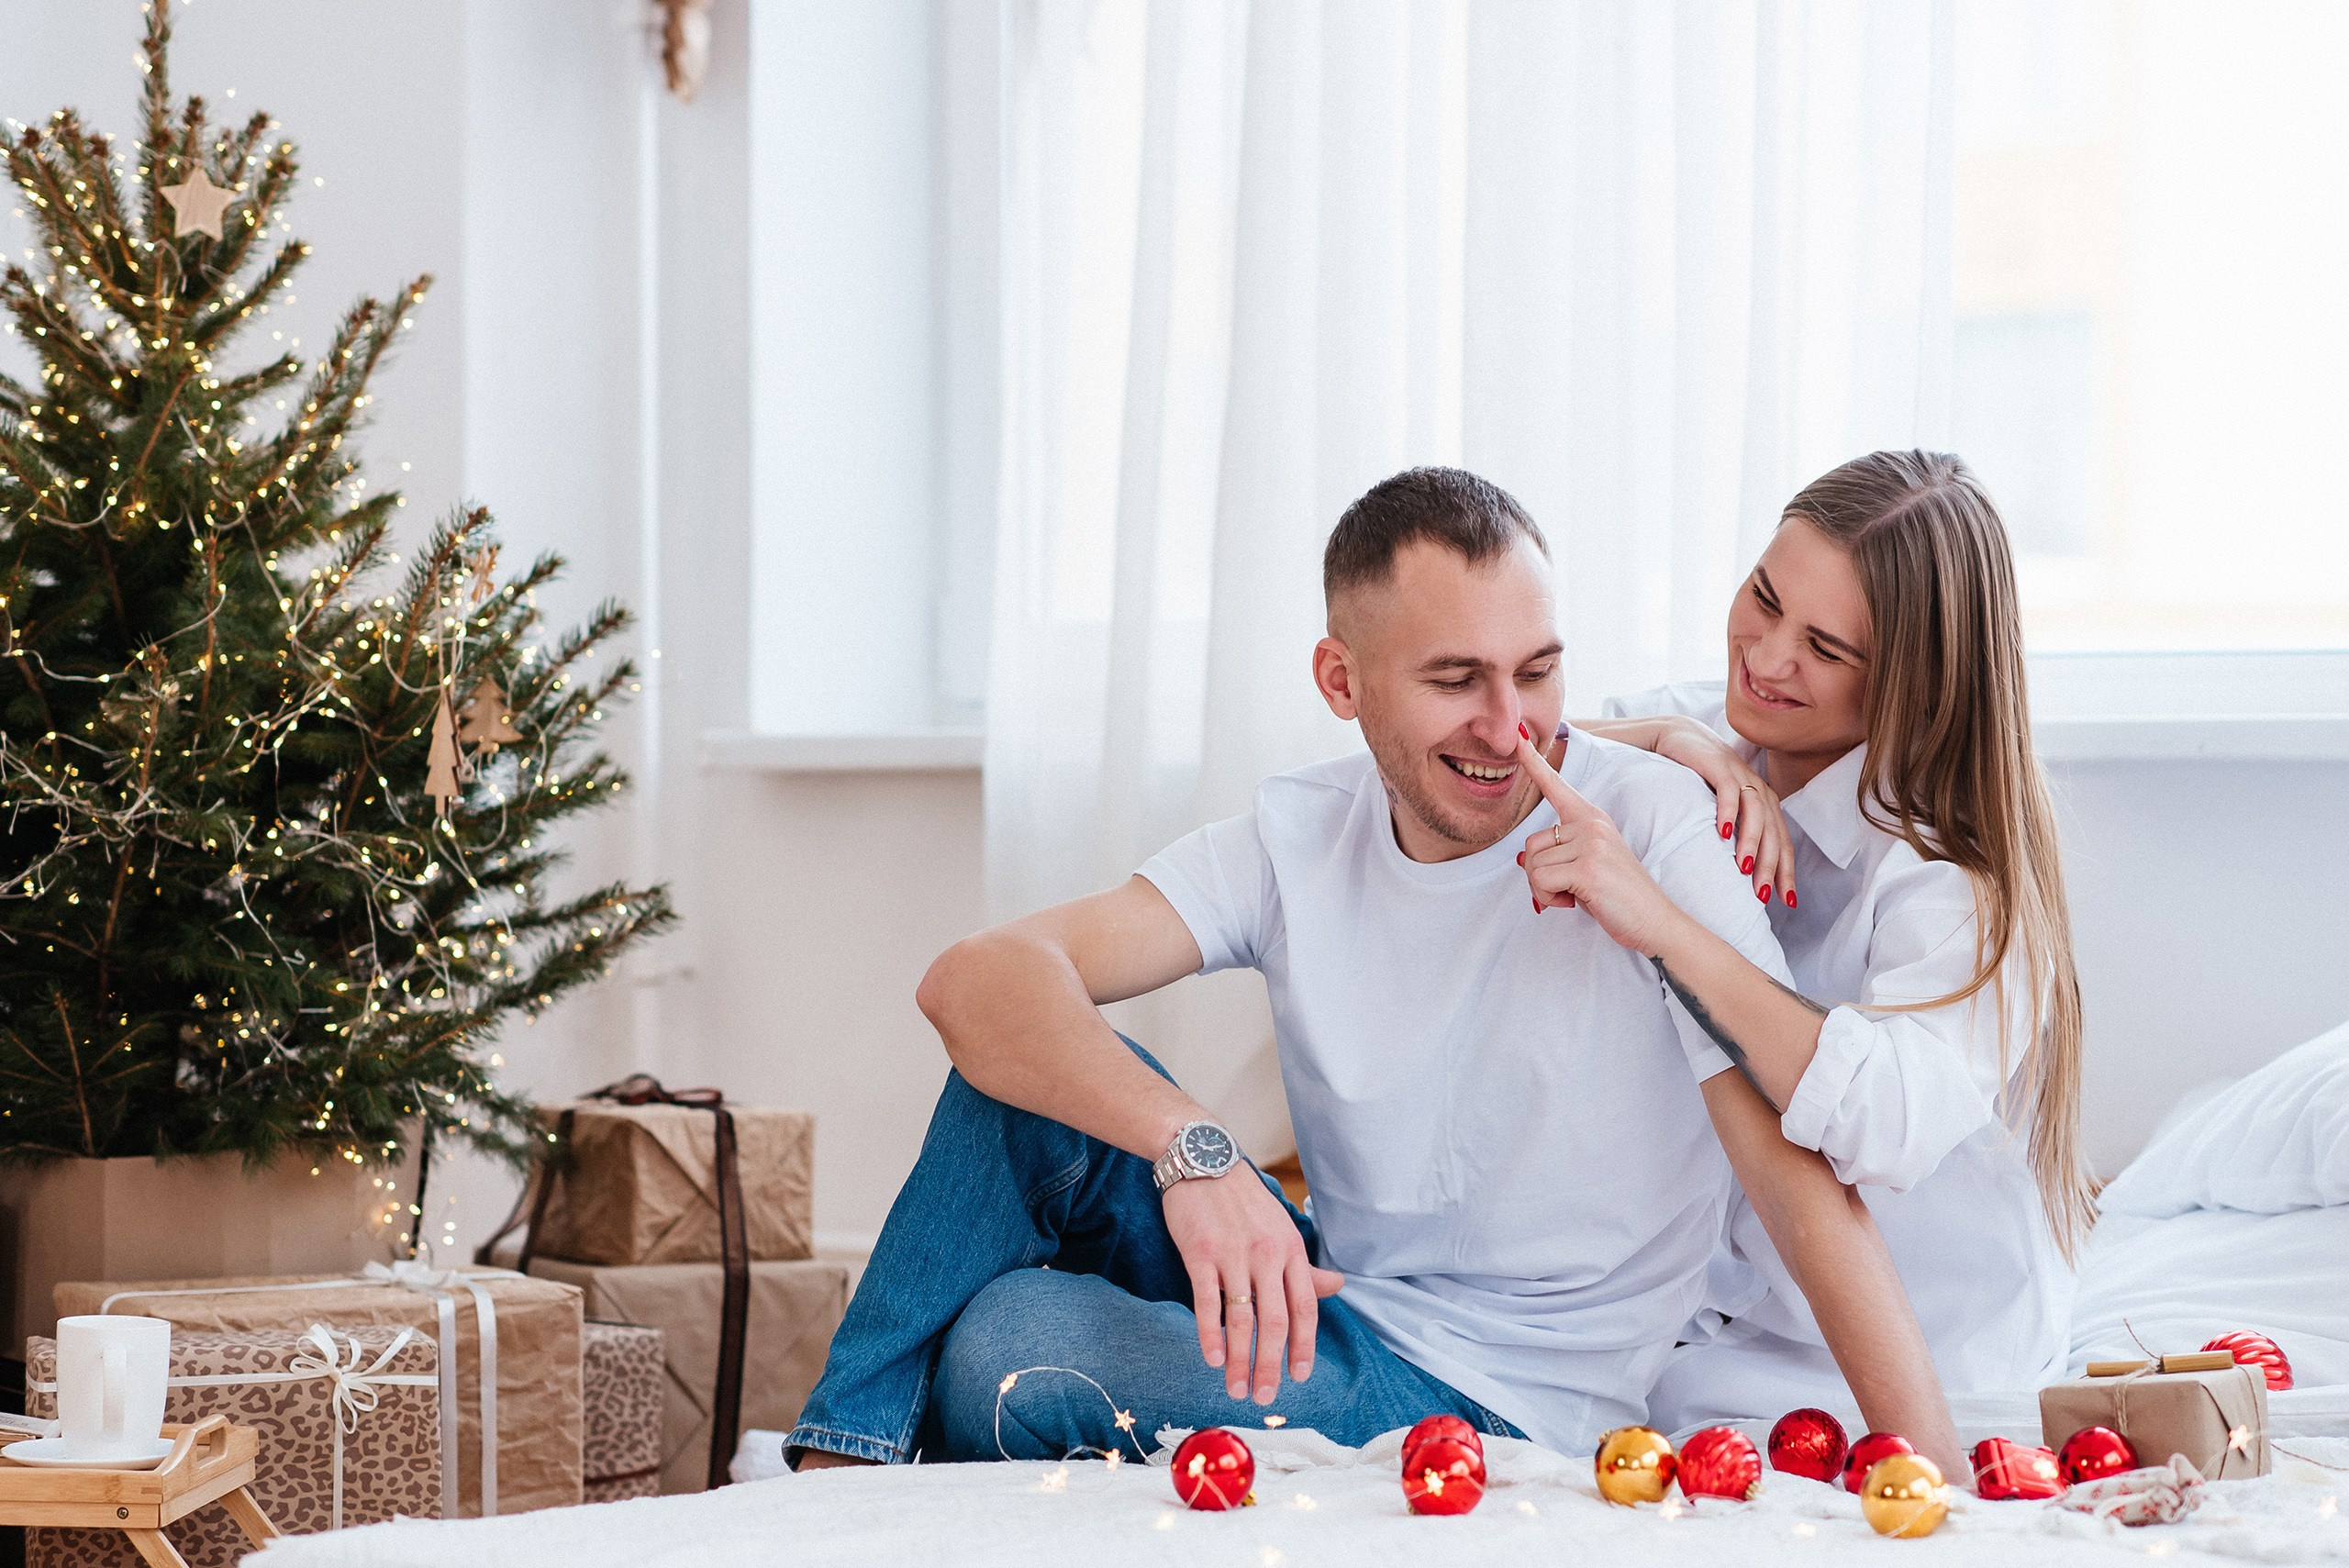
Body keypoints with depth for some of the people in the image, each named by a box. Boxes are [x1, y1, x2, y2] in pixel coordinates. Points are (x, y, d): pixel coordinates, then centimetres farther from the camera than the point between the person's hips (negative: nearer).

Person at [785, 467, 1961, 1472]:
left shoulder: (1643, 823, -15)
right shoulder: (1299, 836, -2)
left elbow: (1799, 1168, -23)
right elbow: (974, 980, -15)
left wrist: (1941, 1479, -33)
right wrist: (1190, 1145, -34)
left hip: (1502, 1407, -5)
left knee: (1010, 1342, -24)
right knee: (1030, 1051, -11)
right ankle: (840, 1470, -6)